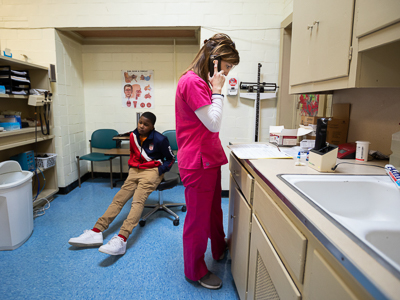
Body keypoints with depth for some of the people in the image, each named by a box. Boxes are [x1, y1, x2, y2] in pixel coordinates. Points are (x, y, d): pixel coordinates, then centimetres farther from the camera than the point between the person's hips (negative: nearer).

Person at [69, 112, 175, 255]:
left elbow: (171, 159, 1)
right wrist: (131, 166, 15)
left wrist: (160, 171, -10)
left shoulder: (160, 140, -8)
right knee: (118, 199, -9)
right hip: (135, 170, 7)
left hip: (152, 171, -6)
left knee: (138, 201, -28)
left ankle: (121, 239, -42)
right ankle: (96, 231, -15)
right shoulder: (133, 135, 8)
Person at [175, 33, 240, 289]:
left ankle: (220, 251, 47)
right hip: (197, 162, -10)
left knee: (214, 210, 25)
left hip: (209, 158, 10)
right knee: (199, 218, 6)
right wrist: (217, 90, -14)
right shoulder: (192, 81, -17)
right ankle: (196, 271, 27)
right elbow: (214, 123, -19)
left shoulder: (201, 81, 16)